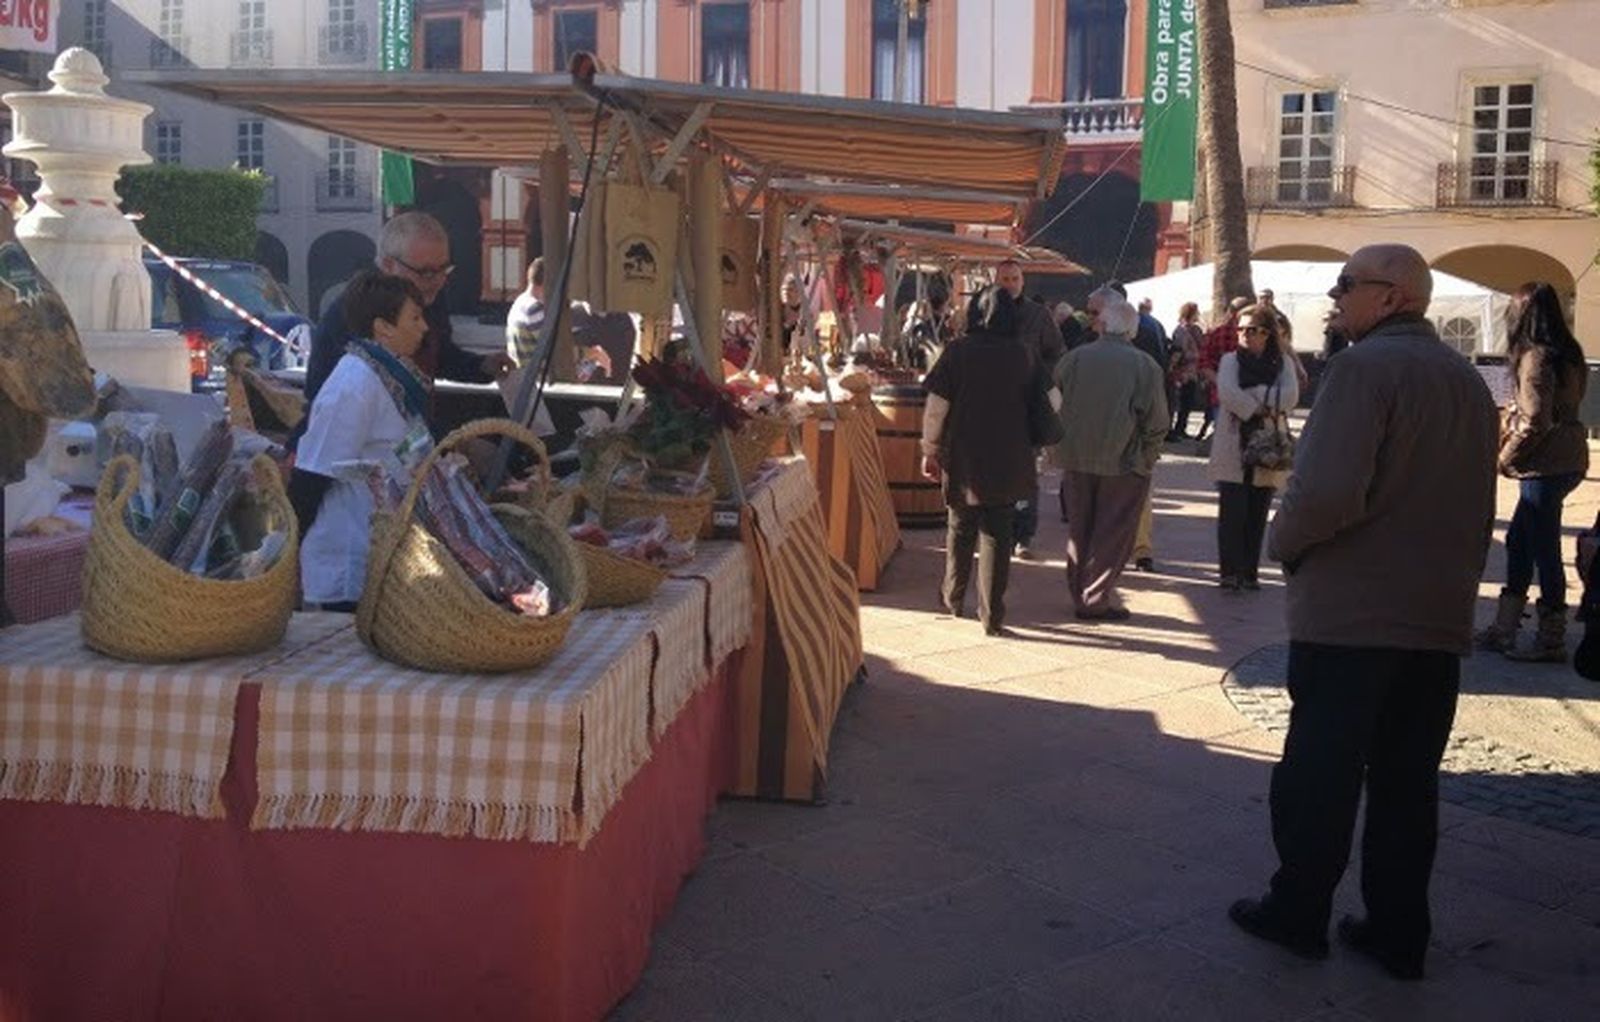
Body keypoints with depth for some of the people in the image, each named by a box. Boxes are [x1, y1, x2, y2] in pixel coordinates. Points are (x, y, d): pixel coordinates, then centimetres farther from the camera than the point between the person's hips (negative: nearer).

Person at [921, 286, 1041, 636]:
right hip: (1008, 462, 1)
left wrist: (930, 451, 2)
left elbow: (937, 407, -8)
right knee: (997, 535, 6)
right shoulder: (1023, 355, -2)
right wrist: (1029, 448, 17)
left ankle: (953, 598, 32)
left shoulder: (958, 352, -8)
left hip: (963, 459, -1)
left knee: (961, 529, 17)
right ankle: (992, 615, 6)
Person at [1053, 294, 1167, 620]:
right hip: (1123, 460, -3)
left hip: (1076, 458, 4)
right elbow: (1156, 422, -8)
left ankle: (1080, 593, 21)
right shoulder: (1143, 365, -9)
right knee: (1113, 533, 4)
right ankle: (1096, 597, 4)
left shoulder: (1074, 358, 0)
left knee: (1079, 529, 15)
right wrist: (1149, 456, 6)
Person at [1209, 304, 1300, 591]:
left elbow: (1290, 396, -11)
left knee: (1257, 514, 5)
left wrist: (1250, 396, -16)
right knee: (1232, 512, -6)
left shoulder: (1282, 363, 7)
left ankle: (1249, 572, 13)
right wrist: (1259, 408, -15)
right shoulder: (1231, 360, 5)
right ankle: (1229, 572, -2)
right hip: (1234, 448, -1)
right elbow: (1227, 393, -13)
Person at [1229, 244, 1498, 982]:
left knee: (1318, 774, 5)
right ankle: (1398, 933, 19)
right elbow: (1478, 506, 18)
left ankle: (1298, 915, 17)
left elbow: (1327, 491, -24)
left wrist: (1283, 545, -6)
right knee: (1407, 782, 12)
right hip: (1439, 617, 7)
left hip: (1349, 612, -7)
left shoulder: (1367, 365, -13)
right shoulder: (1468, 380, 13)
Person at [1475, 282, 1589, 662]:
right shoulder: (1568, 353, 12)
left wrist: (1506, 458, -7)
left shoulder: (1535, 356, -15)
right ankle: (1504, 629, 21)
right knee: (1519, 541, 15)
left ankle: (1551, 641, 6)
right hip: (1568, 458, 10)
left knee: (1543, 549, -2)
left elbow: (1535, 421, -19)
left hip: (1545, 466, -10)